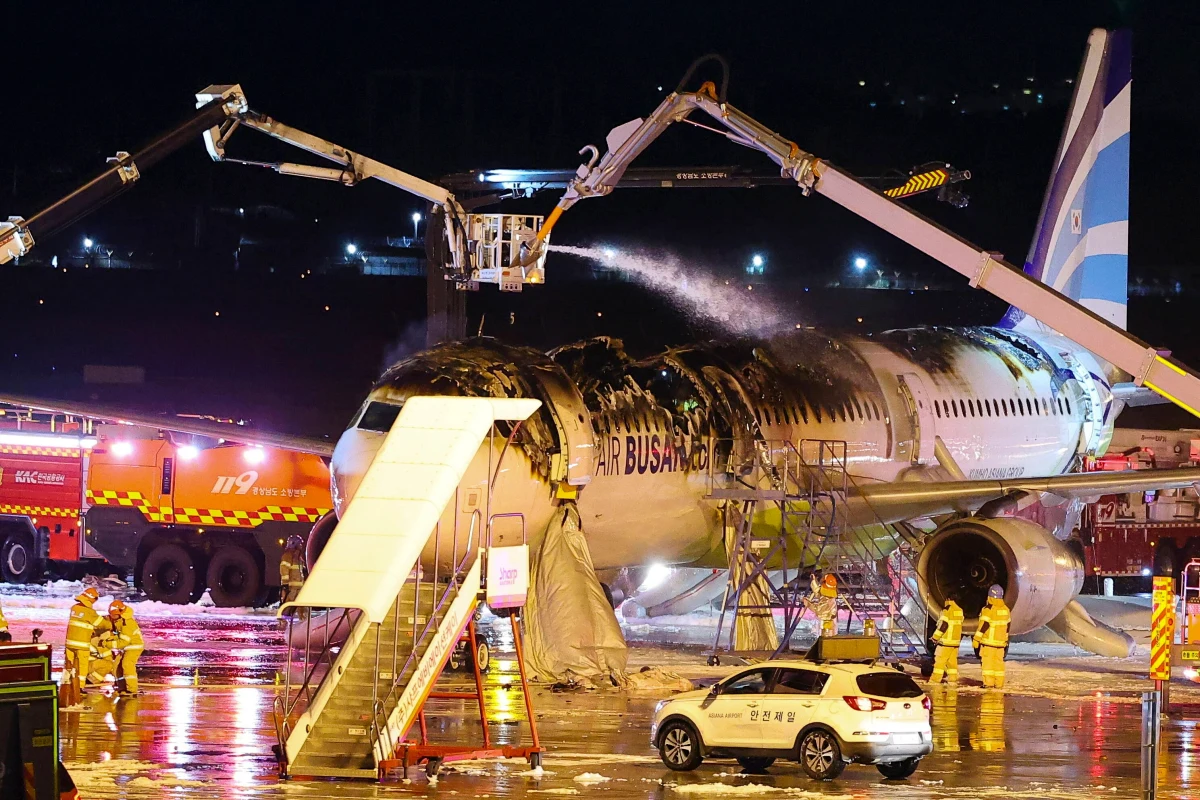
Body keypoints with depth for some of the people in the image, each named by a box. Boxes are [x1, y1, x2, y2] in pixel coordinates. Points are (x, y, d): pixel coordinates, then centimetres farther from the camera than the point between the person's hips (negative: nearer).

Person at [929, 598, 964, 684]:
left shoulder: (947, 610, -13)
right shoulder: (959, 610, 11)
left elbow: (943, 625, -17)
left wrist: (935, 637, -8)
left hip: (946, 641, -7)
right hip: (956, 640, 7)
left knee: (940, 660, -4)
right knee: (952, 661, 11)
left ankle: (935, 679, -5)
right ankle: (953, 679, 8)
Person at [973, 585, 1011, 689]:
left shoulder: (988, 609, -14)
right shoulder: (1005, 609, 9)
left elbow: (984, 626, -17)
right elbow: (1007, 626, 17)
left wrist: (976, 639, -12)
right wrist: (1006, 640, 26)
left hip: (989, 641, -6)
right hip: (1001, 641, 6)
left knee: (987, 661, -2)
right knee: (999, 661, 10)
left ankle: (988, 682, -6)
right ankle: (999, 683, 10)